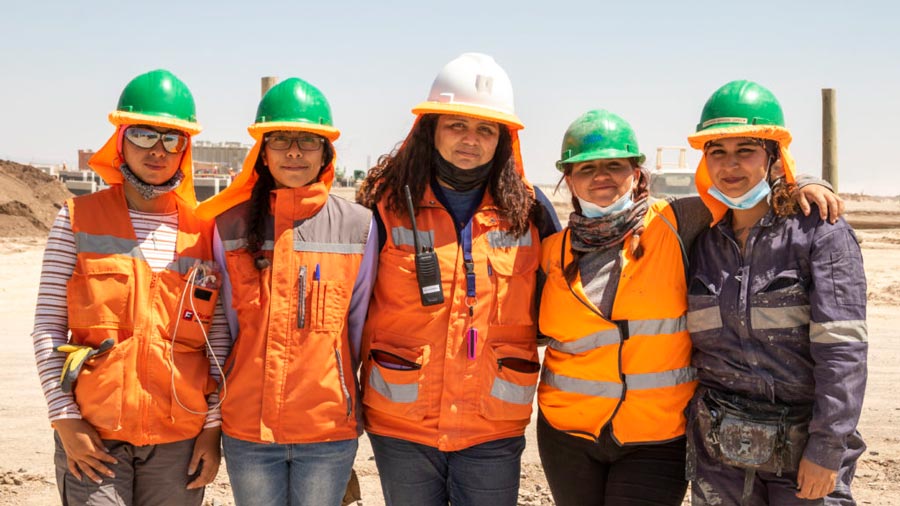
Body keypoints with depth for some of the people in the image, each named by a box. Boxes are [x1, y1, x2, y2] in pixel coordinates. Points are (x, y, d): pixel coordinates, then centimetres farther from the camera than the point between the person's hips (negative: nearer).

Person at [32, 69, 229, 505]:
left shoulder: (205, 229, 5)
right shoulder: (79, 219, 2)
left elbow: (219, 338, 5)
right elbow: (47, 327, 1)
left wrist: (213, 426, 1)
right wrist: (64, 418, -5)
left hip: (180, 437, 2)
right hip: (92, 437, -1)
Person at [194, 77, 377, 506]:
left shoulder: (358, 226, 0)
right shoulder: (231, 226, 2)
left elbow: (359, 328, 9)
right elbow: (225, 325, 11)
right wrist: (230, 397, 12)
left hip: (329, 428, 0)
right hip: (248, 428, 1)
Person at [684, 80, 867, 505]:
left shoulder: (819, 230, -7)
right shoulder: (703, 242, 7)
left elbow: (842, 349, -13)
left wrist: (827, 449, -16)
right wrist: (696, 428, 8)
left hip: (804, 449, -4)